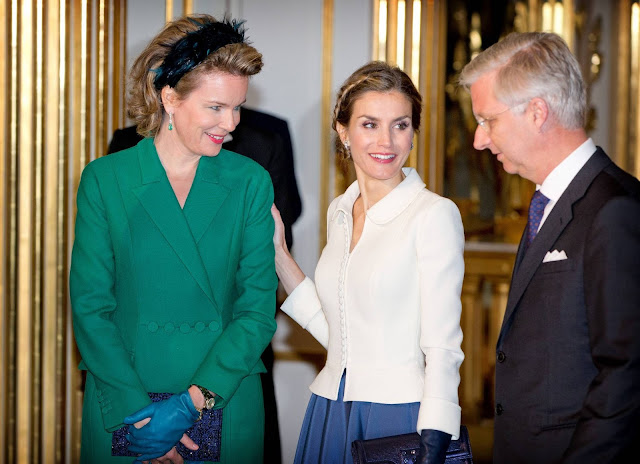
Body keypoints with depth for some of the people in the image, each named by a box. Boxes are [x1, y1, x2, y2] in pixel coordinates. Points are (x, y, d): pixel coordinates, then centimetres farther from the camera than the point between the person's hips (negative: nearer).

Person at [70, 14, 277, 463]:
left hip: (223, 405, 1)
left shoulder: (250, 182, 1)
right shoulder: (105, 179, -1)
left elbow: (258, 308, -4)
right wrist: (138, 411, -15)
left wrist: (192, 403, -14)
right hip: (122, 406, -1)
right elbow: (90, 306, -5)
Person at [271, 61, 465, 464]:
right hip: (330, 413, 6)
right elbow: (336, 331, 12)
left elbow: (442, 346, -14)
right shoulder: (340, 211, 9)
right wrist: (278, 255, 9)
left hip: (400, 416, -6)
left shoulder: (435, 214, -10)